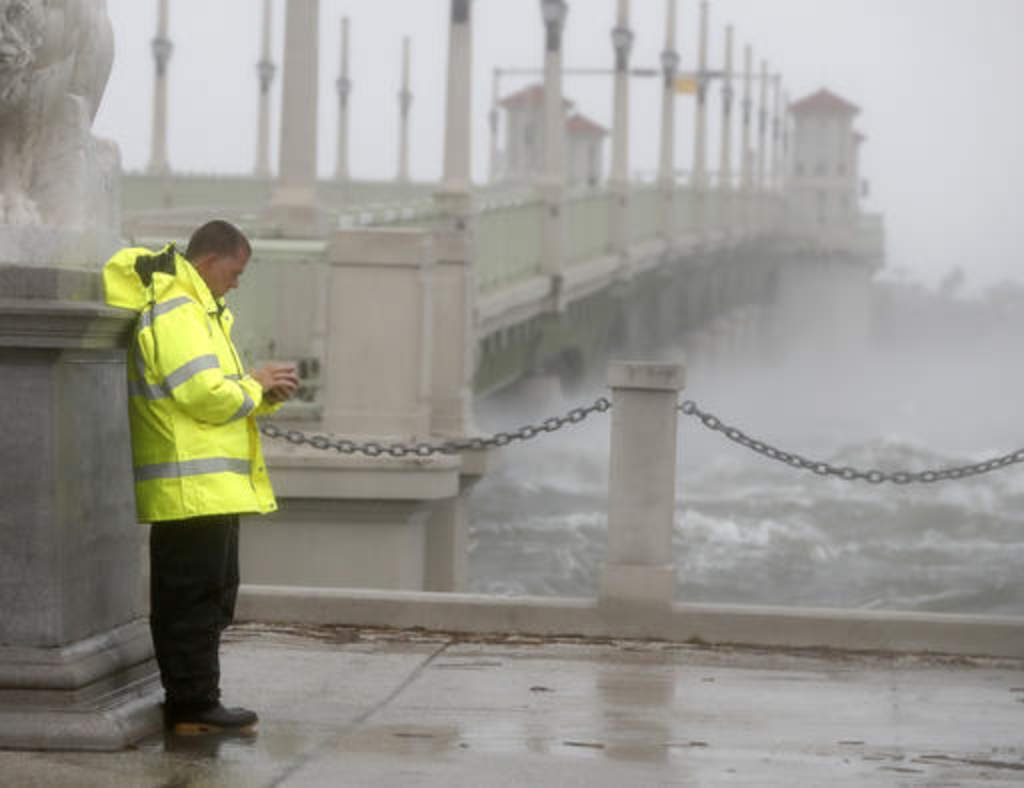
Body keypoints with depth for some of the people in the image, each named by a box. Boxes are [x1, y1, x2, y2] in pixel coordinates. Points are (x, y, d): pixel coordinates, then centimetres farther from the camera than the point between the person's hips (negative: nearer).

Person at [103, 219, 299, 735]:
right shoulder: (175, 311, -14)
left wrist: (264, 394, 6)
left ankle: (191, 700, 18)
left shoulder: (195, 309, 21)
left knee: (212, 596, 14)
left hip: (208, 487, 11)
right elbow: (205, 395, -21)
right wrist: (256, 386, -5)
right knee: (195, 597, -8)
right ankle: (193, 706, -6)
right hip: (193, 486, -11)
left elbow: (220, 395, 23)